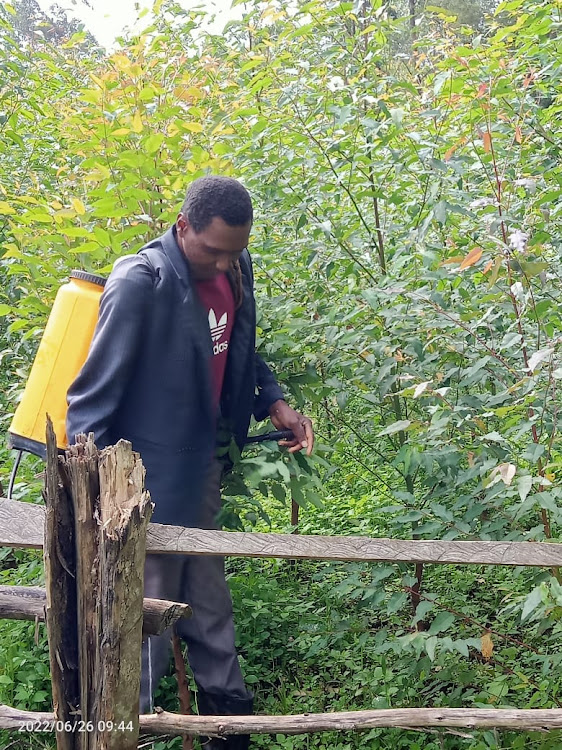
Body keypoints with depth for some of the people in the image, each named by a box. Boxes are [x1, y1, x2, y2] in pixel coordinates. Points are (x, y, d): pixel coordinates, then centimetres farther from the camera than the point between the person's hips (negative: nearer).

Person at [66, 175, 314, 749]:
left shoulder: (234, 271, 2)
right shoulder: (140, 283, -21)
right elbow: (94, 395, -19)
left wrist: (274, 403, 3)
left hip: (202, 471, 7)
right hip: (151, 482, -7)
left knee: (210, 609, 20)